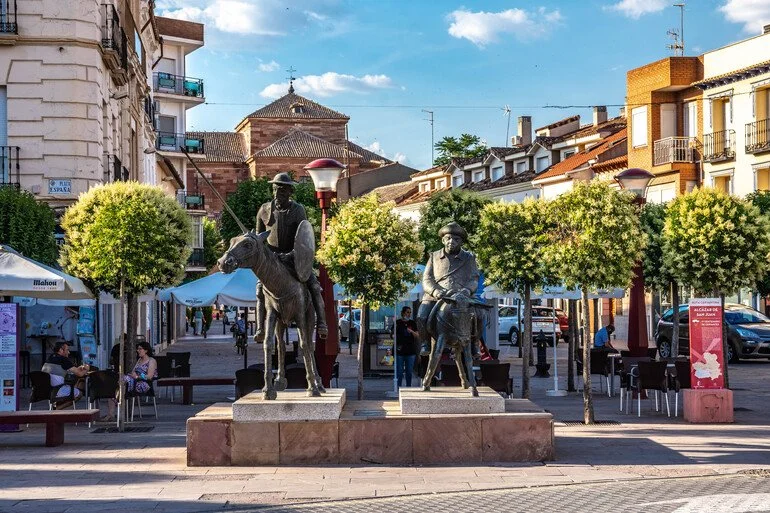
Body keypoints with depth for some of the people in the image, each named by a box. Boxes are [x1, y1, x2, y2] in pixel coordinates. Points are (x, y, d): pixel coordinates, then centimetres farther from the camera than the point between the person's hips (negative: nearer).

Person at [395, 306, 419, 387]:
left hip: (410, 351, 3)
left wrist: (412, 331, -11)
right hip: (400, 351, -3)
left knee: (409, 371, 7)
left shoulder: (412, 323, 10)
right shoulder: (398, 323, 2)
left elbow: (417, 336, 7)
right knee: (399, 372, -3)